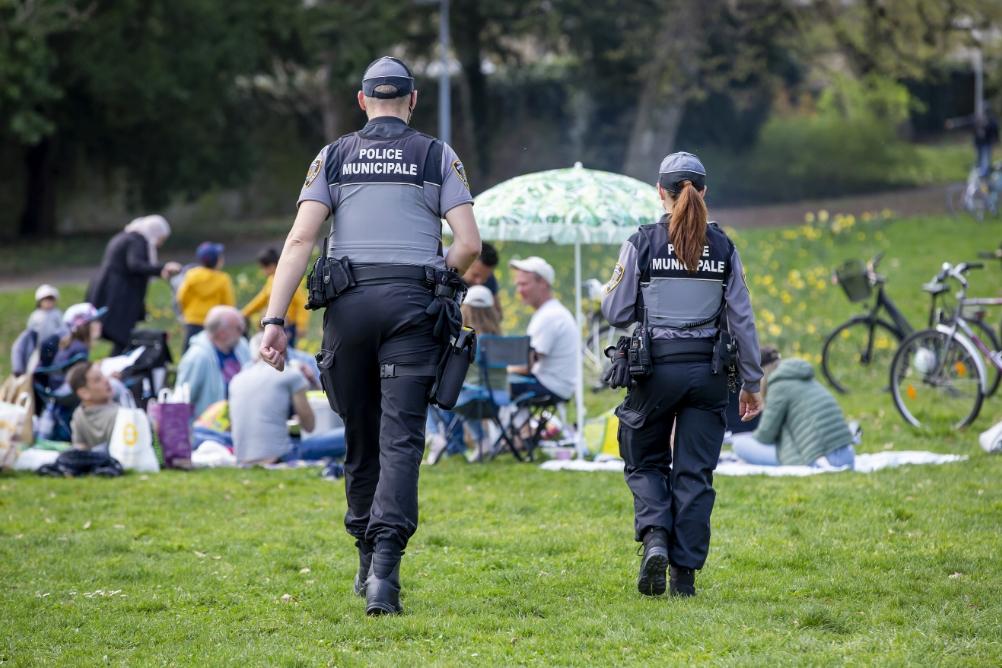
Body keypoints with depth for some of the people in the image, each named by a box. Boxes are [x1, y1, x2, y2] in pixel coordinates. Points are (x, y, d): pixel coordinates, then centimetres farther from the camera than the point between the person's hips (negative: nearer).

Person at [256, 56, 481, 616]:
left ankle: (369, 562, 23)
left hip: (349, 303, 2)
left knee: (362, 435, 14)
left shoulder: (334, 157, 10)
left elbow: (300, 241, -1)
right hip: (413, 306, -2)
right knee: (401, 439, -6)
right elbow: (469, 243, -2)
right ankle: (385, 565, -21)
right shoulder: (438, 157, 7)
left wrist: (275, 320, -5)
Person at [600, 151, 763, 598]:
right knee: (694, 473, 7)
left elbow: (617, 313, -3)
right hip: (707, 371, 2)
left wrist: (611, 287, 19)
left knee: (645, 462, 15)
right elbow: (741, 319, 2)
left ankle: (654, 538, -11)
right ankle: (685, 574, 4)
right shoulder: (723, 249, 1)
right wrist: (751, 382, 10)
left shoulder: (642, 243, -6)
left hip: (656, 368, -2)